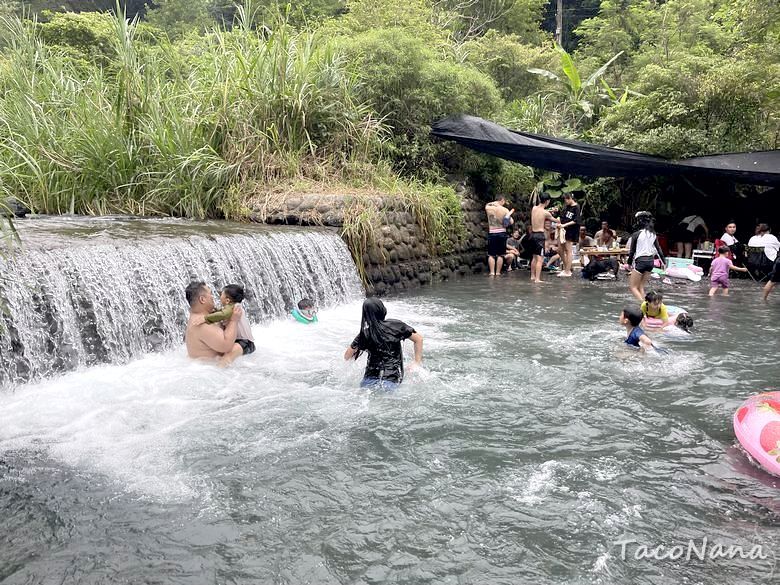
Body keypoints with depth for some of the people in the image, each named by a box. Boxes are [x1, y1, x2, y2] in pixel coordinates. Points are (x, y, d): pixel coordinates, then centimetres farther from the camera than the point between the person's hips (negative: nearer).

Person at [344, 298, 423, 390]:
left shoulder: (364, 334, 1)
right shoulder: (395, 325, 1)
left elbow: (347, 356, 8)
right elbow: (418, 339, 6)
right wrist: (417, 363, 8)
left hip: (370, 380, -1)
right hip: (393, 380, 1)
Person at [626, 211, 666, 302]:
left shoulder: (636, 234, -11)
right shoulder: (653, 234, 6)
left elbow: (632, 251, -8)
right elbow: (658, 249, 10)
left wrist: (629, 263, 3)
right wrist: (663, 261, 18)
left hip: (641, 261, -7)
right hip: (651, 261, 7)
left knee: (632, 287, 1)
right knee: (641, 287, 16)